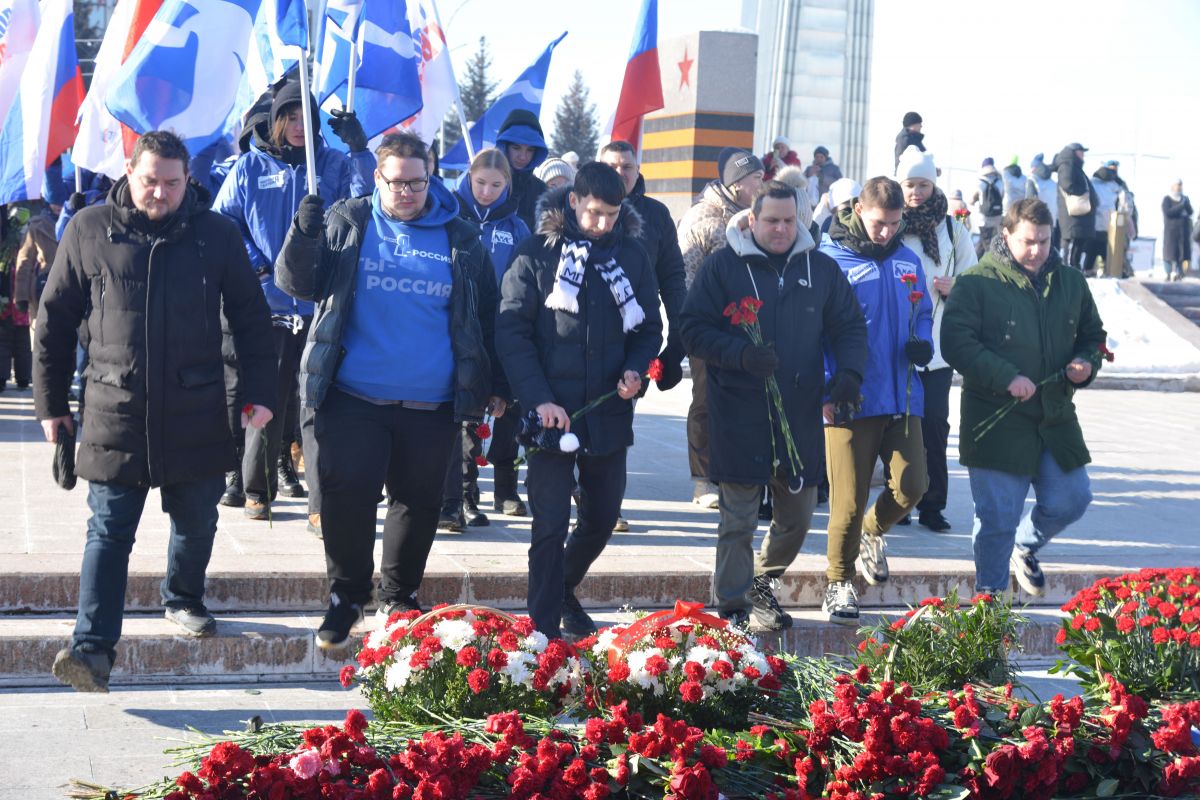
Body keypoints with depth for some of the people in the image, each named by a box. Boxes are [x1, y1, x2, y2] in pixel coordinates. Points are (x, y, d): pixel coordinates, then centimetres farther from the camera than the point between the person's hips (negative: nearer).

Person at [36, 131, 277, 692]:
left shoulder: (217, 235, 2)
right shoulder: (90, 231, 1)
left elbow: (251, 318, 8)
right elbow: (55, 319, 7)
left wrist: (260, 391, 0)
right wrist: (50, 401, 6)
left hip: (196, 414, 1)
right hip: (115, 412, -1)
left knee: (196, 523, 13)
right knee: (109, 531, -4)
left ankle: (183, 600, 38)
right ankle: (92, 648, -7)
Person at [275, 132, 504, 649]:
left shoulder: (460, 239, 7)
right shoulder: (346, 223, 5)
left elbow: (487, 315, 13)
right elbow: (296, 284, 0)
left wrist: (495, 386, 12)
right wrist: (303, 236, -19)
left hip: (431, 406, 1)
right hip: (353, 399, -1)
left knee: (418, 503, 10)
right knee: (347, 496, -3)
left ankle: (400, 598, 27)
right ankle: (347, 597, 15)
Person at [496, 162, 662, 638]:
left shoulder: (632, 255, 5)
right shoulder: (538, 252, -6)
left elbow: (649, 329, 14)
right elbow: (512, 331, -9)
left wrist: (636, 370, -7)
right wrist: (539, 399, -17)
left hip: (608, 412, 4)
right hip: (552, 413, -4)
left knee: (602, 518, 16)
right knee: (550, 527, -5)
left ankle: (564, 590, 40)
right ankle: (543, 632, 2)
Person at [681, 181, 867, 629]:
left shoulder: (821, 268, 8)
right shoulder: (722, 266, -2)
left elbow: (850, 326, 13)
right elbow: (694, 331, -6)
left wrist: (850, 370, -6)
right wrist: (742, 355, -22)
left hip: (801, 412, 4)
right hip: (739, 414, -4)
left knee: (798, 515, 14)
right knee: (739, 518, -1)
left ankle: (763, 583, 37)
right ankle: (734, 606, 10)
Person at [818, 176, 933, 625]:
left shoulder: (907, 261, 12)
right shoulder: (831, 260, -6)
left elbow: (923, 312, 24)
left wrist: (923, 343, 1)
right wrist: (831, 387, -18)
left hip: (902, 397, 5)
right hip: (852, 400, -5)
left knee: (911, 486, -2)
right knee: (849, 500, -2)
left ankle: (872, 532, 30)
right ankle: (839, 583, 16)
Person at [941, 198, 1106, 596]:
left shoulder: (1070, 282, 10)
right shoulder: (977, 283, -7)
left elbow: (1093, 335, 21)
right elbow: (956, 343, -15)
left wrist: (1086, 363, -2)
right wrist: (1006, 378, -23)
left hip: (1056, 418, 5)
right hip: (996, 423, -5)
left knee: (1070, 501, 10)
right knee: (998, 518, -1)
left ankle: (1025, 547, 41)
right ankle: (990, 597, 15)